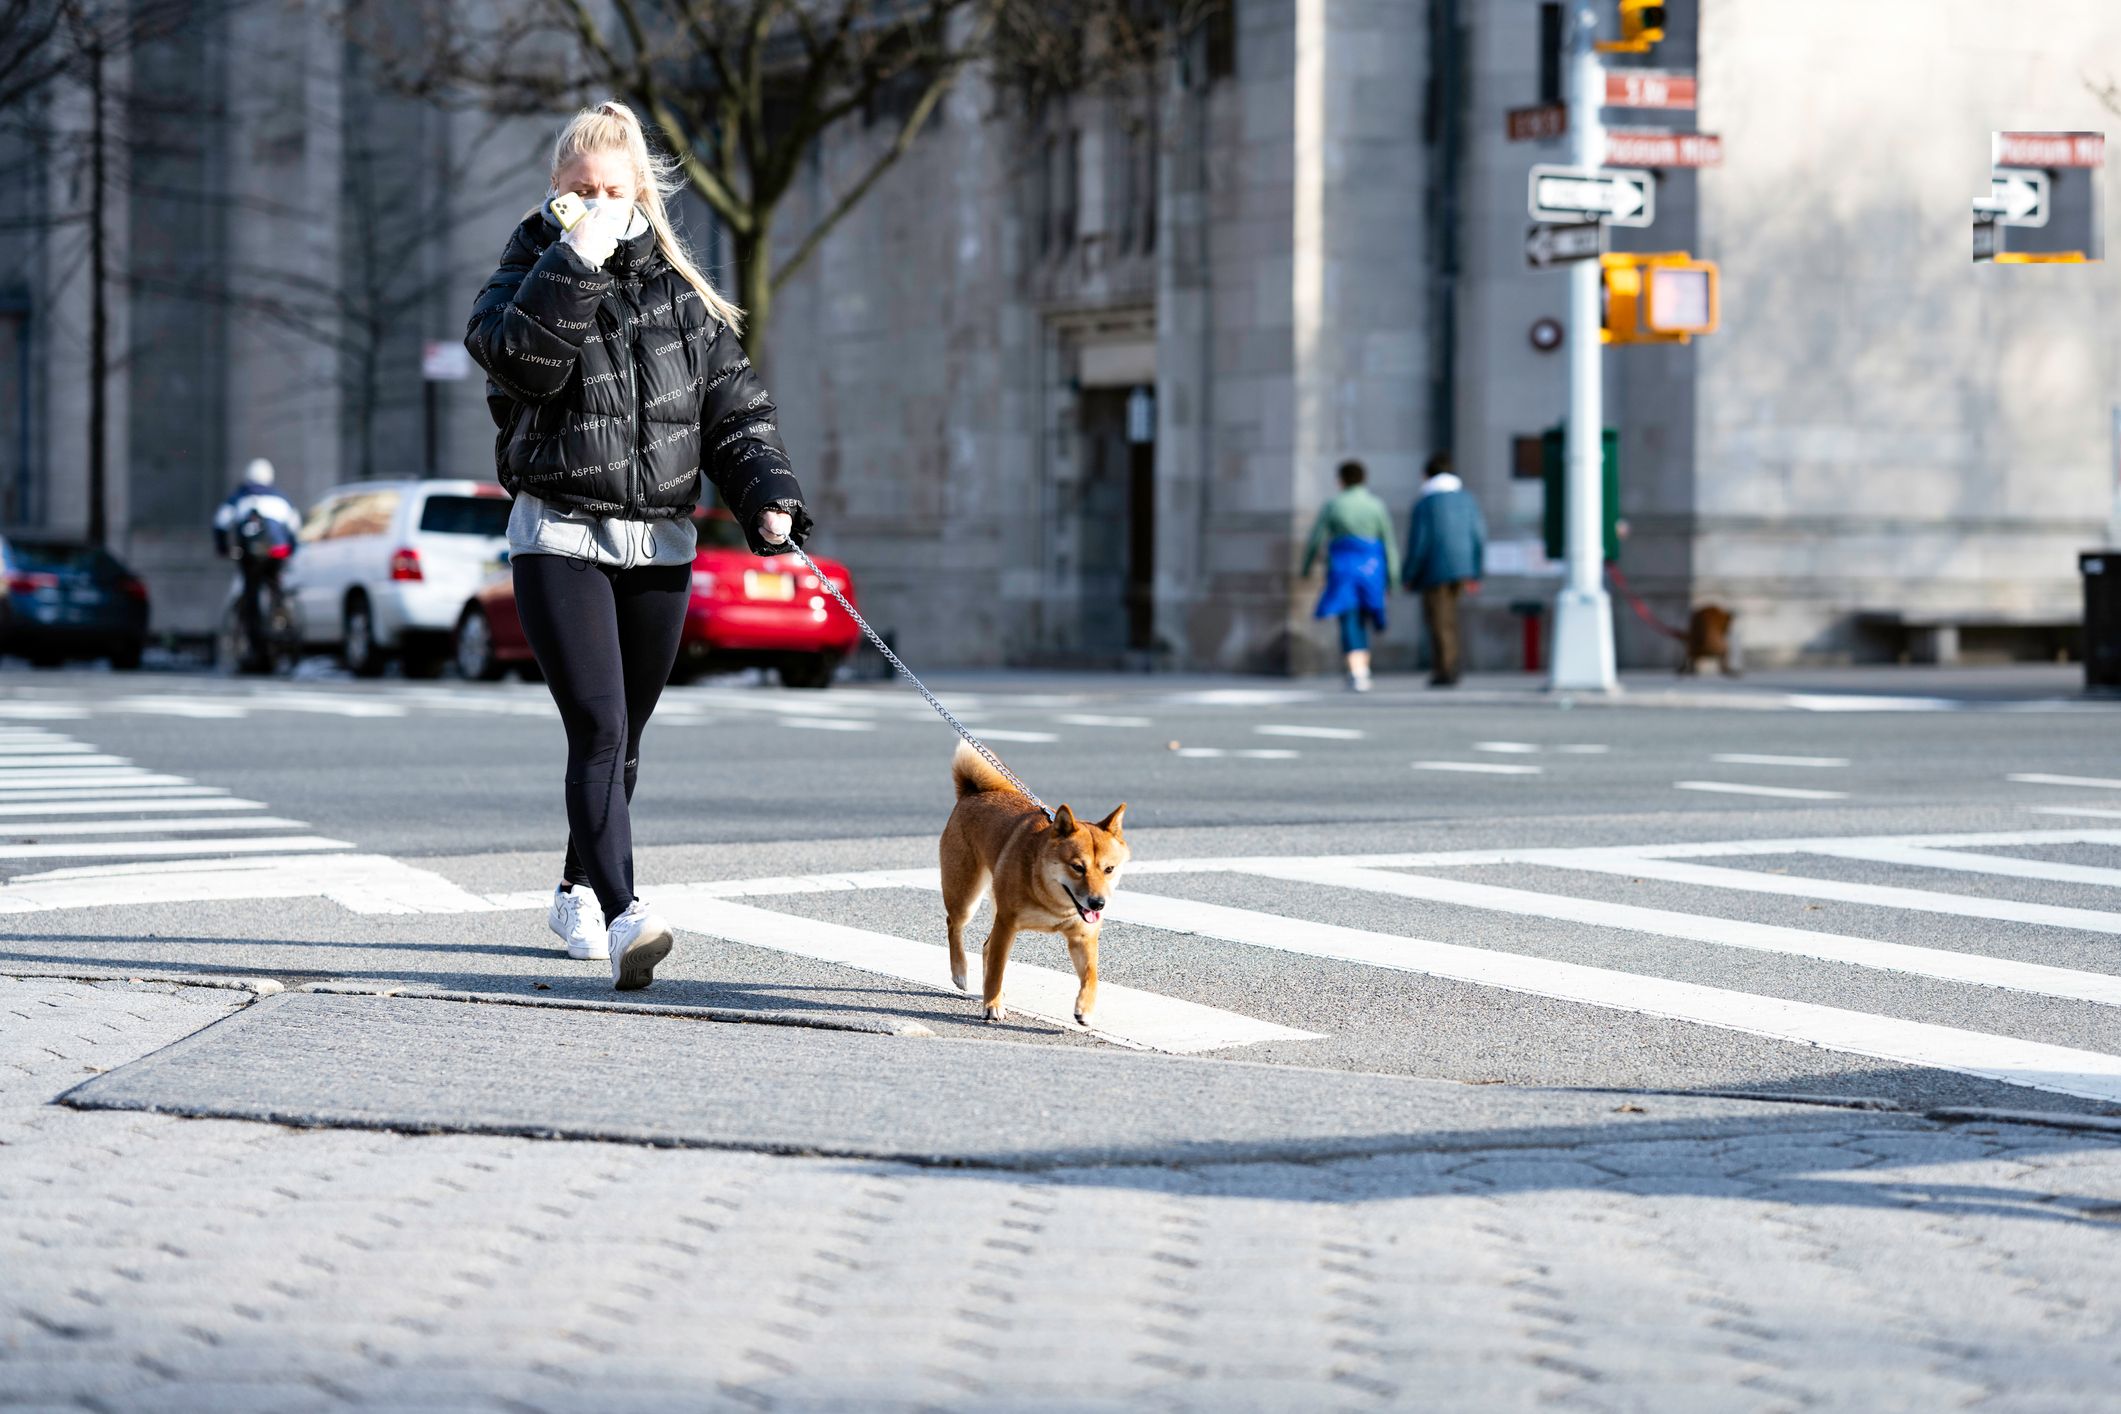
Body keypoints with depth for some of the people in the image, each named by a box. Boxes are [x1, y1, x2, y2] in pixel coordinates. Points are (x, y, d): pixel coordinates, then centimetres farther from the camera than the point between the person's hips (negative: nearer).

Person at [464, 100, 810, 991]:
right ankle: (622, 918, -29)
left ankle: (578, 893, 32)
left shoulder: (679, 294, 11)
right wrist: (576, 258, -23)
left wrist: (767, 494, -4)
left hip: (659, 543, 4)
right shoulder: (530, 278, 1)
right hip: (559, 537, -4)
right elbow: (523, 358, -21)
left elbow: (733, 406, 9)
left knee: (623, 734, 12)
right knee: (598, 726, -18)